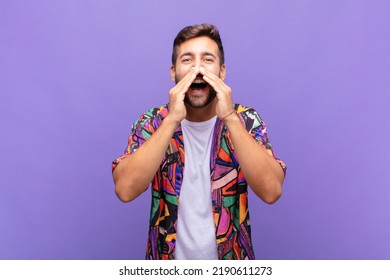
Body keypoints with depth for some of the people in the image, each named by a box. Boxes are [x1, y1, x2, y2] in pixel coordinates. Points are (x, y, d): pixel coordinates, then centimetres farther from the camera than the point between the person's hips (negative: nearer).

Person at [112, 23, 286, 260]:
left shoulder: (246, 121, -10)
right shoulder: (153, 122, -10)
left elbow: (271, 191, -24)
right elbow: (125, 190, -24)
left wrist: (229, 117, -29)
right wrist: (172, 119, -29)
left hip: (230, 259, 0)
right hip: (169, 258, 0)